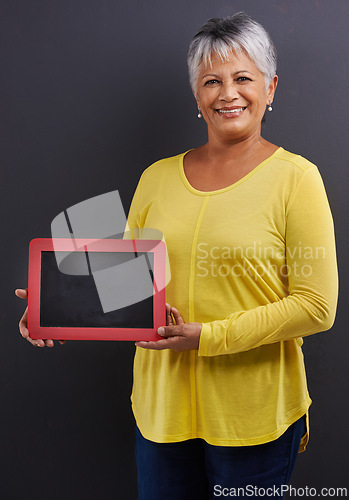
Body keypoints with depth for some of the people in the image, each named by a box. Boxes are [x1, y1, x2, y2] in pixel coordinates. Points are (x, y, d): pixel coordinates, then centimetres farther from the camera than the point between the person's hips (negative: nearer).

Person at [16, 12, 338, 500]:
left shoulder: (294, 176, -7)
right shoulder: (158, 177, 6)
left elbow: (317, 305, -11)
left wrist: (209, 337, -18)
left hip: (253, 413, -3)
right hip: (162, 404, 4)